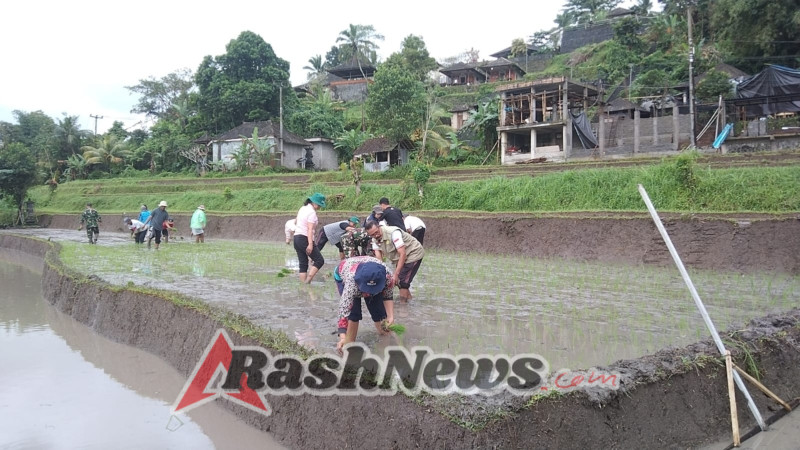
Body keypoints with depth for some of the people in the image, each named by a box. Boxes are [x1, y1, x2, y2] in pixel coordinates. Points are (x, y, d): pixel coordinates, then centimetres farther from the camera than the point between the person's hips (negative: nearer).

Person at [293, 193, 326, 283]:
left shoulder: (303, 208, 14)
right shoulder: (312, 212, -13)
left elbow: (295, 222, 28)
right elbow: (310, 229, -21)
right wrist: (310, 244, -26)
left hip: (296, 237, 9)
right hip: (305, 238, -9)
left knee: (303, 263, 9)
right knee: (319, 260, -4)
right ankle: (307, 281, -14)